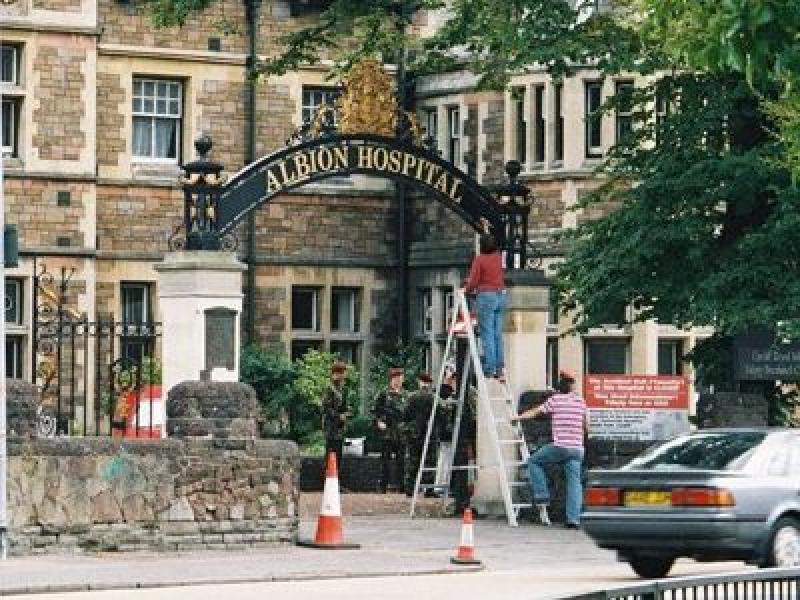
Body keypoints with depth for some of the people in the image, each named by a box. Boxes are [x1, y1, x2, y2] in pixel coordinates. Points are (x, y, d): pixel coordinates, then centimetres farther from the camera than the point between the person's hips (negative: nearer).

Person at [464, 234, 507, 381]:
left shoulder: (479, 259, -9)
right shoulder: (498, 257, 7)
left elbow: (473, 281, -9)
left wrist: (467, 289, 11)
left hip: (486, 296, -6)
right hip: (501, 296, 6)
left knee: (487, 335, -5)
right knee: (498, 334, 9)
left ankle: (490, 369, -8)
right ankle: (500, 368, 8)